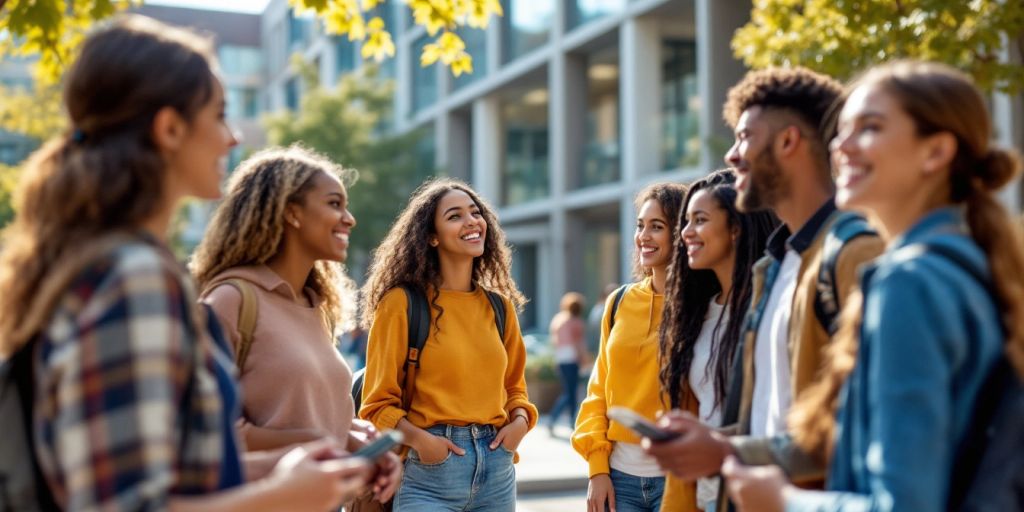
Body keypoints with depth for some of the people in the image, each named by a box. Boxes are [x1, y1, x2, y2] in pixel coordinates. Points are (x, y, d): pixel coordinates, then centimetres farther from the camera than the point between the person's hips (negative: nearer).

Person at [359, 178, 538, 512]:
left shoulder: (499, 306, 9)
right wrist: (418, 438, -19)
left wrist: (519, 421, 0)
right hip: (431, 467, -5)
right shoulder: (403, 303, -6)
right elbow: (378, 403, -4)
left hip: (497, 470, 5)